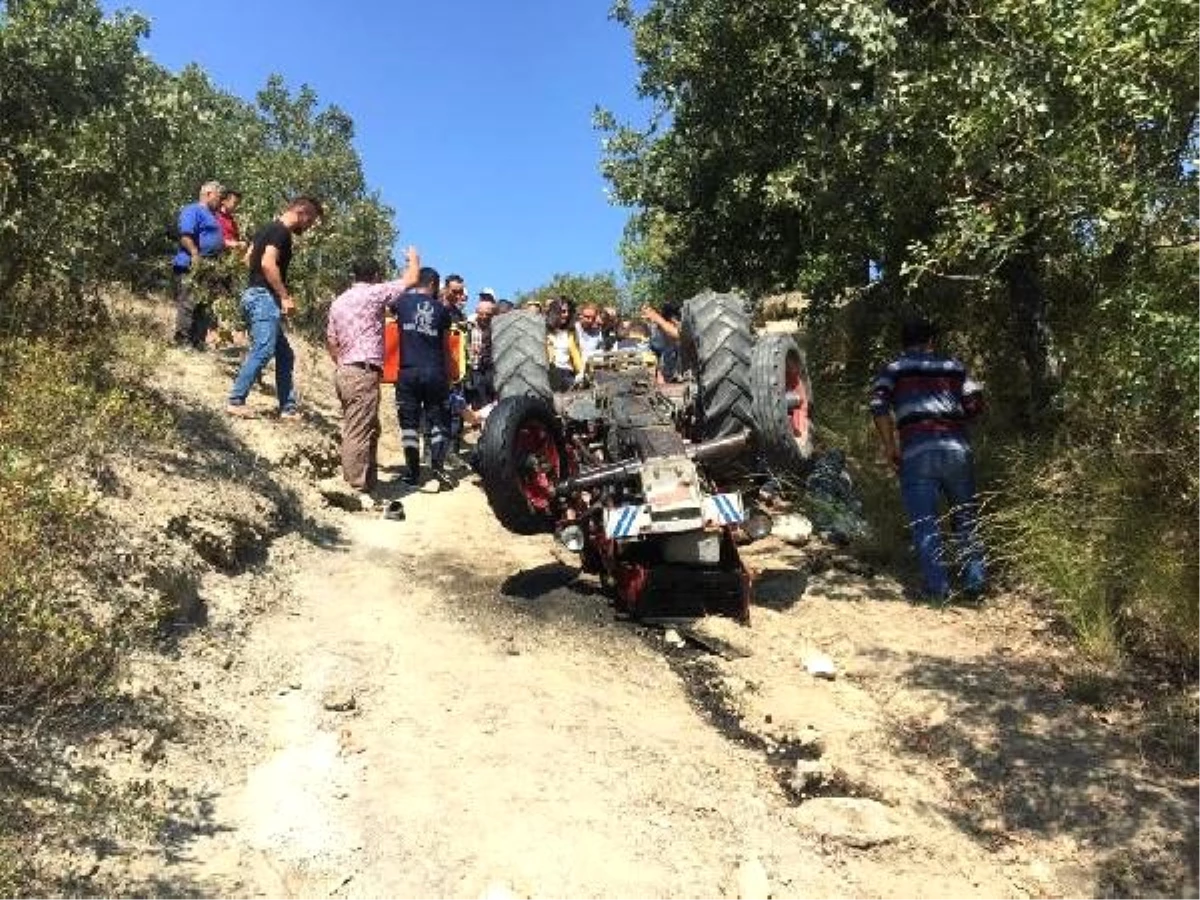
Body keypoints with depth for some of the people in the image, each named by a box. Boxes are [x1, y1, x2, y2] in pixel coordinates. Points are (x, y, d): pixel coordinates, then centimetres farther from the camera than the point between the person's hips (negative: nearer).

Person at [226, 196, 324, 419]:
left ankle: (288, 409, 12)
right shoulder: (282, 232, -10)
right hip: (265, 297, -11)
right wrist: (285, 296, -19)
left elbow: (248, 258, 23)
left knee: (285, 355, 11)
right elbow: (268, 263, -22)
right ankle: (235, 401, -14)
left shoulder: (269, 228, 19)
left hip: (256, 295, 11)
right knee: (263, 351, -14)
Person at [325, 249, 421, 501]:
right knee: (359, 434, -9)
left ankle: (367, 481, 22)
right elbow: (410, 279, 1)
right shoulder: (374, 293, -5)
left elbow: (330, 341, 19)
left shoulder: (339, 301, 17)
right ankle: (357, 490, -9)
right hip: (363, 373, -9)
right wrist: (413, 258, 20)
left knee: (368, 430, 16)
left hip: (344, 372, 9)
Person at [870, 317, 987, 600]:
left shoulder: (894, 368, 12)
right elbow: (975, 403, 7)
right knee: (966, 518, 17)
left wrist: (889, 447, 1)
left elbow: (878, 405, -5)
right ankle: (975, 579, 17)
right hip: (956, 448, 2)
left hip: (916, 451, -2)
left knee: (924, 522, 1)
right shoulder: (953, 366, 17)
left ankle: (937, 586, -1)